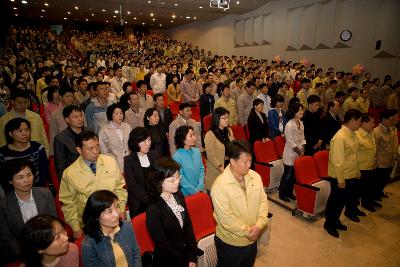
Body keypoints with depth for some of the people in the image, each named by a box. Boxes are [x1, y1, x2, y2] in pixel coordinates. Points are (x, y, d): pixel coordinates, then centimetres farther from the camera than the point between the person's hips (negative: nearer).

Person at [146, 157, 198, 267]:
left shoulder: (179, 196, -8)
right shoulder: (153, 210, -25)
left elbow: (188, 226, -4)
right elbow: (163, 245, -18)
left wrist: (192, 258, -8)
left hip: (187, 255, 5)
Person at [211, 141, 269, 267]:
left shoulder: (255, 176, -7)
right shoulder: (220, 185, -26)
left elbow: (263, 200, -2)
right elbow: (226, 218, -25)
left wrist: (259, 225, -15)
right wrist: (247, 231, -17)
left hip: (252, 239, 5)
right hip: (229, 243, -5)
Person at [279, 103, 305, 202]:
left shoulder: (301, 123, 7)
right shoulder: (289, 125, -18)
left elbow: (302, 137, 13)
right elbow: (290, 141, -18)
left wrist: (302, 149, 3)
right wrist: (298, 151, -15)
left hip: (298, 153, 8)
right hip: (290, 153, -7)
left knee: (294, 174, 14)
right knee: (287, 174, 2)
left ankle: (290, 192, 30)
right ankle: (282, 194, 17)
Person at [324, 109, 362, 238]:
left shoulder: (352, 134, 4)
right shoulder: (340, 137, -25)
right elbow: (337, 161, -24)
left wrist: (357, 172, 18)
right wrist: (341, 180, -20)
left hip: (351, 175, 9)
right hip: (340, 177, -9)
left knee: (343, 199, 21)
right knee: (335, 201, 8)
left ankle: (335, 221, 40)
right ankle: (329, 224, 28)